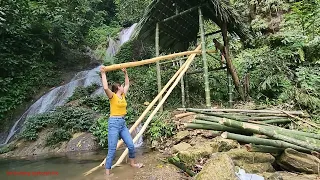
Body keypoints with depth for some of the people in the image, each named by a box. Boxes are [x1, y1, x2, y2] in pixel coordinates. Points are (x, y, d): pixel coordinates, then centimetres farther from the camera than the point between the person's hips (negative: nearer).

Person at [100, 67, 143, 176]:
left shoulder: (123, 95, 11)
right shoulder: (113, 96, -8)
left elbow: (127, 84, 24)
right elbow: (105, 88, -28)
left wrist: (125, 73, 24)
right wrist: (103, 74, -21)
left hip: (123, 123, 7)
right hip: (114, 123, -7)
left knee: (131, 145, 9)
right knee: (112, 150, -3)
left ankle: (132, 163, 31)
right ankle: (107, 171, 10)